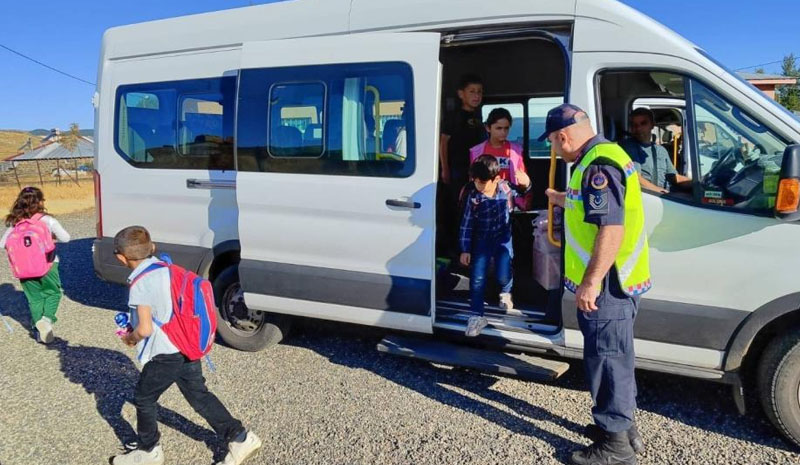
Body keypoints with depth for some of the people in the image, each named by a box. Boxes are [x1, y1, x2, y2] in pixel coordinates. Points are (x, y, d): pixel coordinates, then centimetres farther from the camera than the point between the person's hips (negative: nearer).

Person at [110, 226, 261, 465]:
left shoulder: (140, 284, -18)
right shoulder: (166, 268, 5)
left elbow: (145, 329, -21)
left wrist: (130, 338, 1)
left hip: (165, 354, -8)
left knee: (143, 399, 15)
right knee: (199, 395, 16)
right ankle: (240, 437, 16)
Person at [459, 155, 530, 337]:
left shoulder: (506, 188, -11)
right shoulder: (473, 197, -15)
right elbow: (467, 225, -7)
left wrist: (526, 184, -13)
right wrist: (465, 249, -5)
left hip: (503, 238, 0)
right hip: (483, 240, 0)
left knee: (503, 276, -7)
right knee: (477, 279, -4)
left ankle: (505, 293, 31)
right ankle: (477, 316, 9)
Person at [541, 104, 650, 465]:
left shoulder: (598, 166, -21)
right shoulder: (602, 157, 13)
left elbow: (611, 229, -29)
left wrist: (591, 282, -25)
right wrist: (559, 198, 48)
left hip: (605, 285, -11)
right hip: (616, 282, 11)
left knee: (606, 357, 1)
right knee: (615, 355, 20)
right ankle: (623, 426, 35)